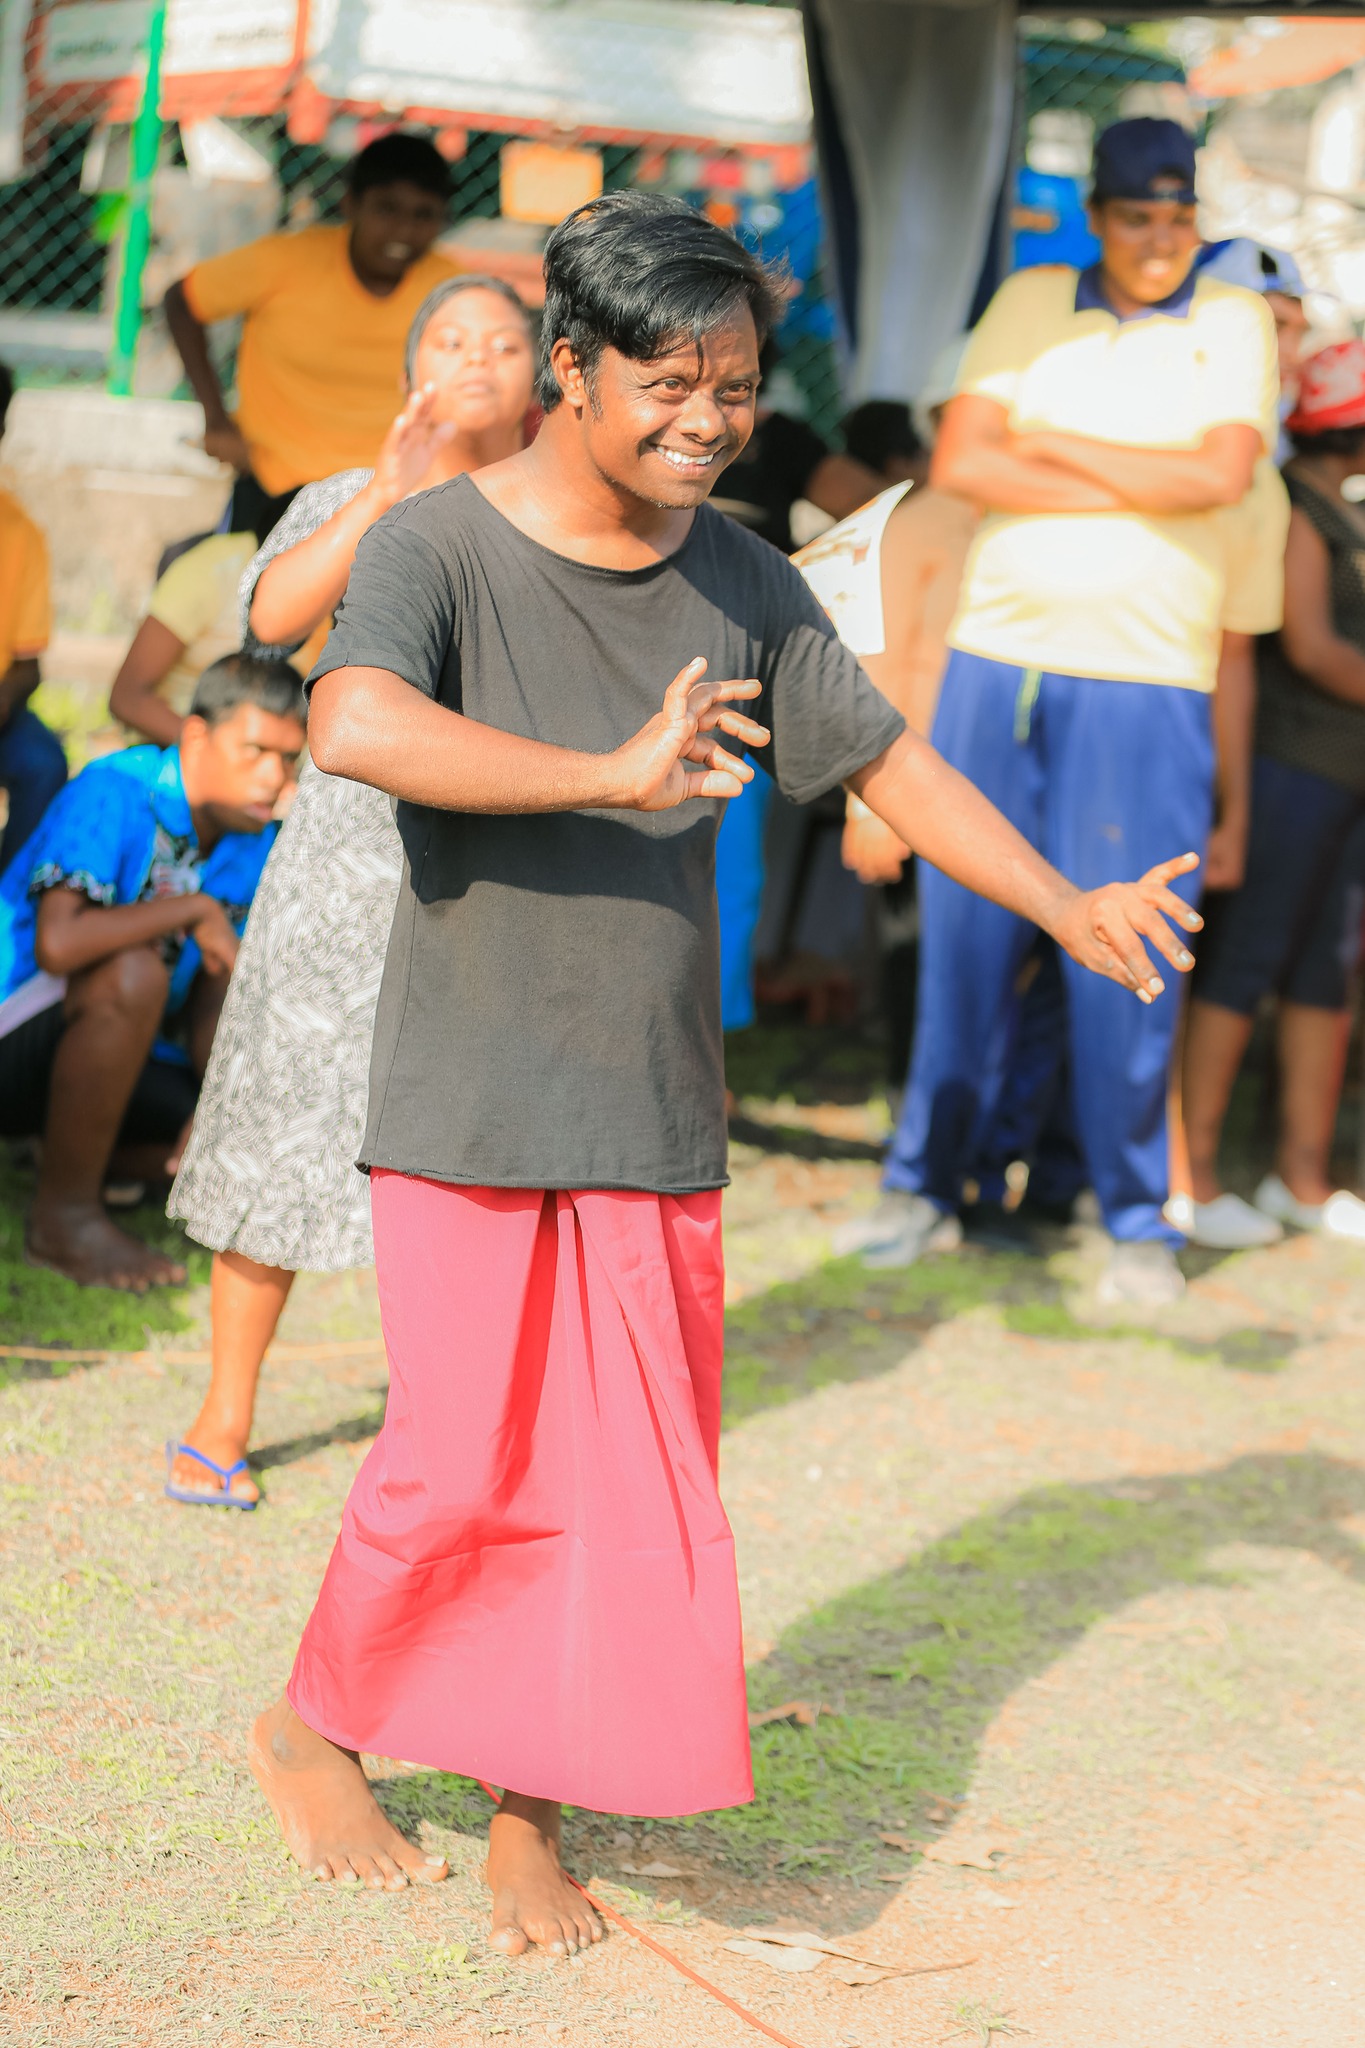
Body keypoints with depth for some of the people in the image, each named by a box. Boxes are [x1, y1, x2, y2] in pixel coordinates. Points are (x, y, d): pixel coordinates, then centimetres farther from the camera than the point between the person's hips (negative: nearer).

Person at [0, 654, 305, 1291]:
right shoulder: (113, 791, -22)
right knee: (133, 973, -36)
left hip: (92, 1055, 8)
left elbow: (211, 1008, 2)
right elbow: (58, 944, -38)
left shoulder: (256, 845, 1)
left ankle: (83, 1149, 14)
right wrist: (196, 909, -27)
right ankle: (64, 1214, -22)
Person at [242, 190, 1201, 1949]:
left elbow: (882, 754, 16)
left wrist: (1063, 905, 5)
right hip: (471, 1110, -5)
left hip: (659, 1119, 5)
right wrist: (615, 777, -36)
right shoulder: (438, 549, -11)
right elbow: (353, 726, -30)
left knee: (631, 1482, 5)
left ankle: (531, 1823, 20)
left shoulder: (739, 583, 7)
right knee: (460, 1465, -3)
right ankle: (312, 1731, 23)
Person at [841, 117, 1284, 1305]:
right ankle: (926, 1180, 16)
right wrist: (1138, 489, -7)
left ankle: (1137, 1218, 8)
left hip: (1145, 684, -2)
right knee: (964, 939, 4)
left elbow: (1218, 474, -11)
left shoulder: (1232, 324, 5)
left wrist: (1052, 448, -4)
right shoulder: (1031, 305, 11)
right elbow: (959, 462, -1)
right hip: (997, 662, 2)